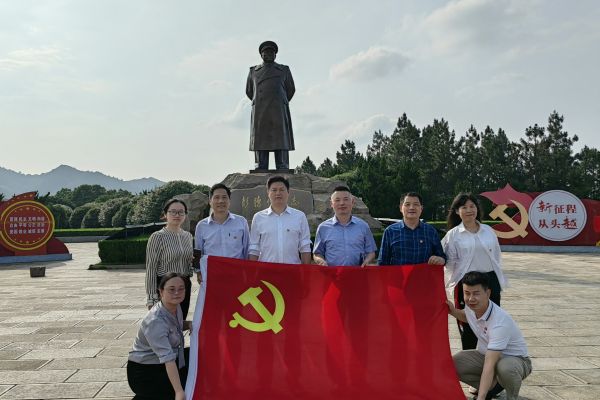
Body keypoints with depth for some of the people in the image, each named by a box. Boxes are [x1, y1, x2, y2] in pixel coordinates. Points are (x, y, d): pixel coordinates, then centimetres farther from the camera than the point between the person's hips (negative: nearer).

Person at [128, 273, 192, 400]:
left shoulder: (176, 306, -5)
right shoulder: (155, 321, -30)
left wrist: (189, 324, -4)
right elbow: (167, 358, -39)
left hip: (161, 365, 9)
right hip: (144, 372, -8)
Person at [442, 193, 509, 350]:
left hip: (490, 280, 3)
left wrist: (500, 280, 11)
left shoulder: (488, 231, 8)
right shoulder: (453, 234, -1)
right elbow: (450, 262, 0)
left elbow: (497, 257, 12)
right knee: (468, 326, 4)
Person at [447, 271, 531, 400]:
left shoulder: (500, 322, -35)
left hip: (516, 359, -6)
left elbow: (489, 365, -40)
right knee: (453, 363, -18)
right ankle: (488, 387, 9)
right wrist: (454, 311, -5)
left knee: (505, 367, -41)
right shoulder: (471, 306, -13)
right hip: (486, 355, 6)